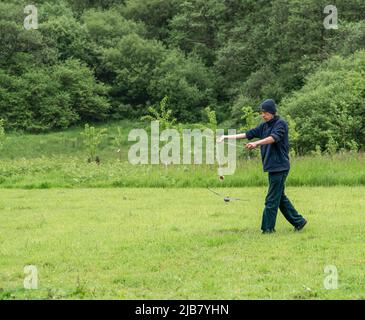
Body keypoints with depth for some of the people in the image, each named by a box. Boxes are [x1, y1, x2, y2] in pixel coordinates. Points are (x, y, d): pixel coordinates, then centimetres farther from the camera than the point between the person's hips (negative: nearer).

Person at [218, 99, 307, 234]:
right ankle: (298, 221, 20)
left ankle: (268, 227, -1)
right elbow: (248, 134, 11)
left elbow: (274, 138, -28)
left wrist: (257, 143, -41)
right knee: (280, 197, 13)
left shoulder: (281, 124, -10)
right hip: (272, 167, 8)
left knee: (272, 199, -6)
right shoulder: (264, 126, 14)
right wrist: (227, 137, 3)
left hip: (280, 167, -8)